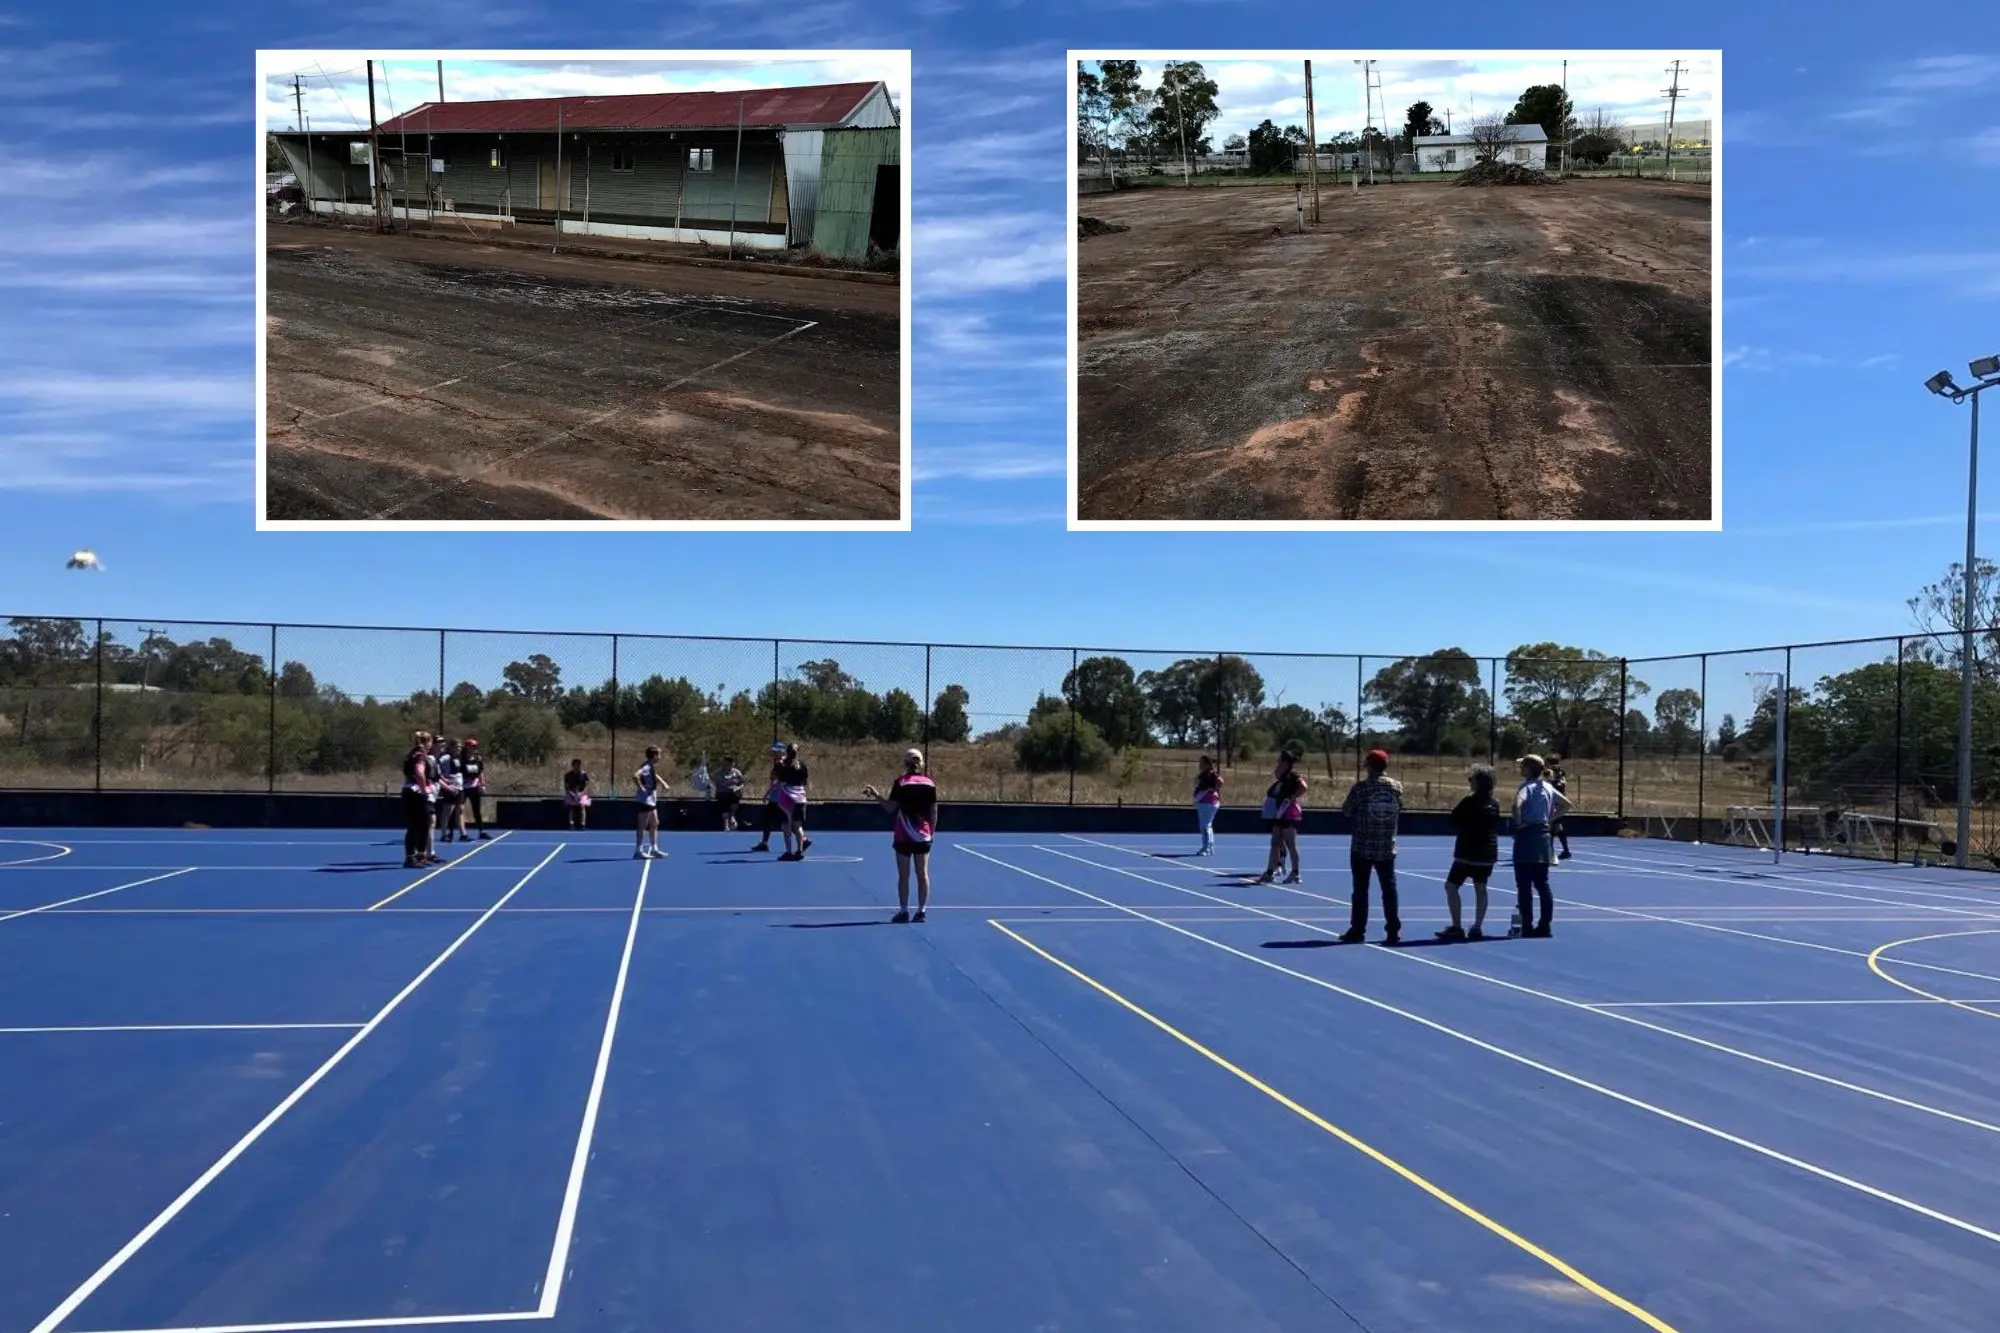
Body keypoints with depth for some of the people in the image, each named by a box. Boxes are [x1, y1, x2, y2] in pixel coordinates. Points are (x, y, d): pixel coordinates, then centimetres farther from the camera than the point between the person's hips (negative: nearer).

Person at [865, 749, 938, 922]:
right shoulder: (929, 783, 1)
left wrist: (876, 796, 1)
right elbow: (934, 811, 1)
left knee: (903, 875, 4)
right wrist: (932, 831, 10)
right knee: (923, 873, 7)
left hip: (904, 836, -2)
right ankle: (921, 910, 7)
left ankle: (903, 911, 5)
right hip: (924, 836, 2)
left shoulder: (901, 781, -7)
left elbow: (891, 808, -8)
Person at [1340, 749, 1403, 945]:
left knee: (1360, 890, 4)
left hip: (1362, 848, -3)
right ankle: (1393, 931, 7)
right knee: (1389, 889, 7)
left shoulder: (1360, 787, -11)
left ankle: (1357, 930, 7)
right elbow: (1399, 811, 10)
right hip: (1387, 848, 3)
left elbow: (1347, 810, -1)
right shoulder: (1397, 786, 0)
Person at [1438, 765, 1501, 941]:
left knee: (1451, 886, 1)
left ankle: (1457, 927, -4)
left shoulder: (1470, 802, -15)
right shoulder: (1495, 804, 4)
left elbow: (1453, 822, -8)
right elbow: (1497, 828, 14)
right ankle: (1477, 928, 12)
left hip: (1468, 853, -7)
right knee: (1480, 888, 12)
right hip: (1488, 852, 7)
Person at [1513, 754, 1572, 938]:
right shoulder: (1547, 787, 9)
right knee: (1542, 884, 12)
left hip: (1527, 835, -7)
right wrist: (1551, 818, 15)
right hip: (1543, 835, 7)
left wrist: (1518, 823, -17)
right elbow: (1566, 803, 23)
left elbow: (1517, 805, -32)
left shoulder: (1527, 787, -13)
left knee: (1524, 885, -1)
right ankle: (1544, 926, 14)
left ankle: (1528, 927, -1)